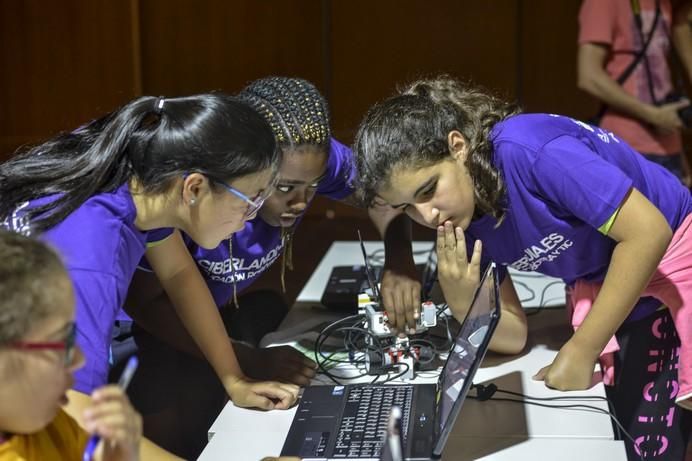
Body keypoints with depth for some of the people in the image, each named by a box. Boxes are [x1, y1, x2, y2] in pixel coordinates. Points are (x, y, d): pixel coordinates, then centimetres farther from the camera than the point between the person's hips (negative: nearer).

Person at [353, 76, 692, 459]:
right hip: (600, 283, 6)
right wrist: (460, 299, -25)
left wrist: (580, 352, -23)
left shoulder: (527, 150, -29)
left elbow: (648, 231, -29)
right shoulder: (460, 220, -7)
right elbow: (510, 334, -2)